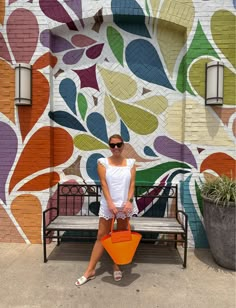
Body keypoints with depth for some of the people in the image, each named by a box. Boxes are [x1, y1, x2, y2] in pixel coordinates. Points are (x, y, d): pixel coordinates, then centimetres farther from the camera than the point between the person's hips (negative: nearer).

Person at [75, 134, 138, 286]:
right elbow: (104, 184, -10)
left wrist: (129, 201, -16)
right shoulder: (103, 162, -3)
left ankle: (117, 267, 33)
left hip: (125, 204, 2)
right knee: (101, 237, 7)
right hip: (108, 205, -1)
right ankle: (90, 270, 21)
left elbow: (132, 184, -3)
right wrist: (110, 203, -18)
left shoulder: (130, 163, 2)